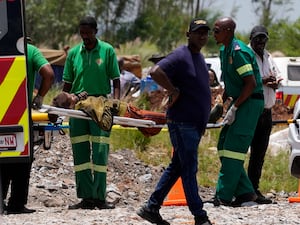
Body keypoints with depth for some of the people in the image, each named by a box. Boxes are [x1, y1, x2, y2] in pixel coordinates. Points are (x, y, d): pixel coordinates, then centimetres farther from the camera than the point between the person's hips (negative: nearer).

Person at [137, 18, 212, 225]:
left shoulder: (200, 58, 17)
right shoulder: (180, 56, -13)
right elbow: (156, 72, -28)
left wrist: (203, 122, 22)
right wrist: (174, 91, -21)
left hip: (195, 123, 10)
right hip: (182, 123, -10)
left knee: (177, 167, 12)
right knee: (189, 169, -5)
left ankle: (152, 208, 18)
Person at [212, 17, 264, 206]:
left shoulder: (239, 52, -19)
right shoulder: (224, 51, 13)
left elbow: (251, 83, -23)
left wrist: (234, 108, -20)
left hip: (251, 103, -10)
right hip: (241, 103, 10)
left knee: (233, 147, -11)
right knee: (224, 146, 8)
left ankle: (224, 196, -10)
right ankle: (245, 193, 10)